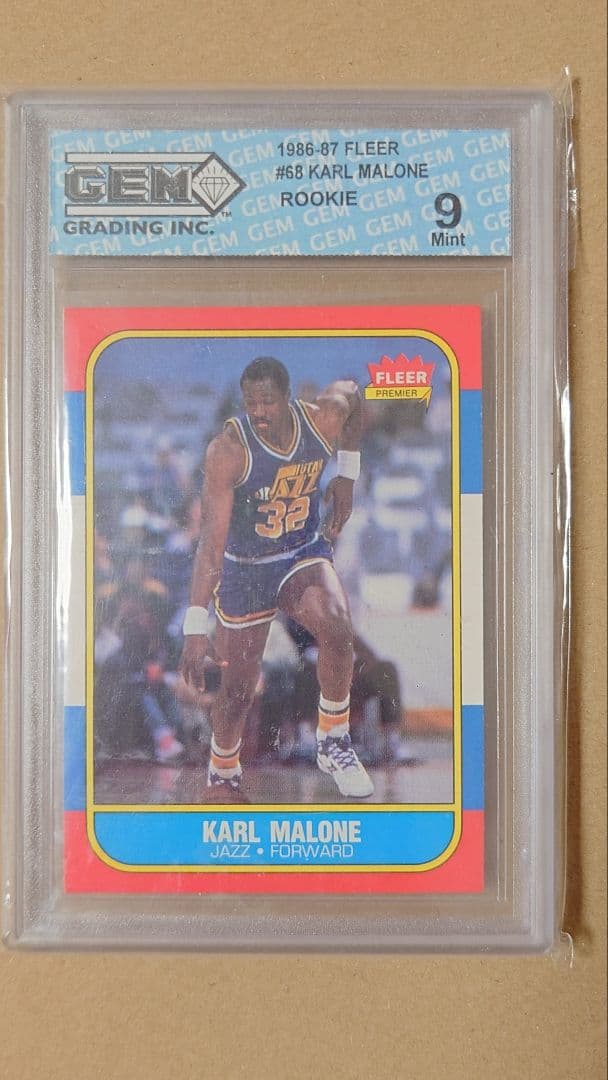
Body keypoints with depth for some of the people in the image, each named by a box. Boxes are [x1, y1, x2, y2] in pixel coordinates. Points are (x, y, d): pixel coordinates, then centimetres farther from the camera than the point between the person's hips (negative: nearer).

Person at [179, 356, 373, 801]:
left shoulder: (323, 419, -17)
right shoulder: (228, 450, -28)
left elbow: (352, 394, 10)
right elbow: (212, 540, -31)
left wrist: (347, 477, 9)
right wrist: (197, 625, -38)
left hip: (306, 553, 2)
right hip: (245, 569, -2)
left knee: (338, 630, -28)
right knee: (240, 687, 7)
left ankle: (333, 743, -4)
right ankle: (223, 775, 37)